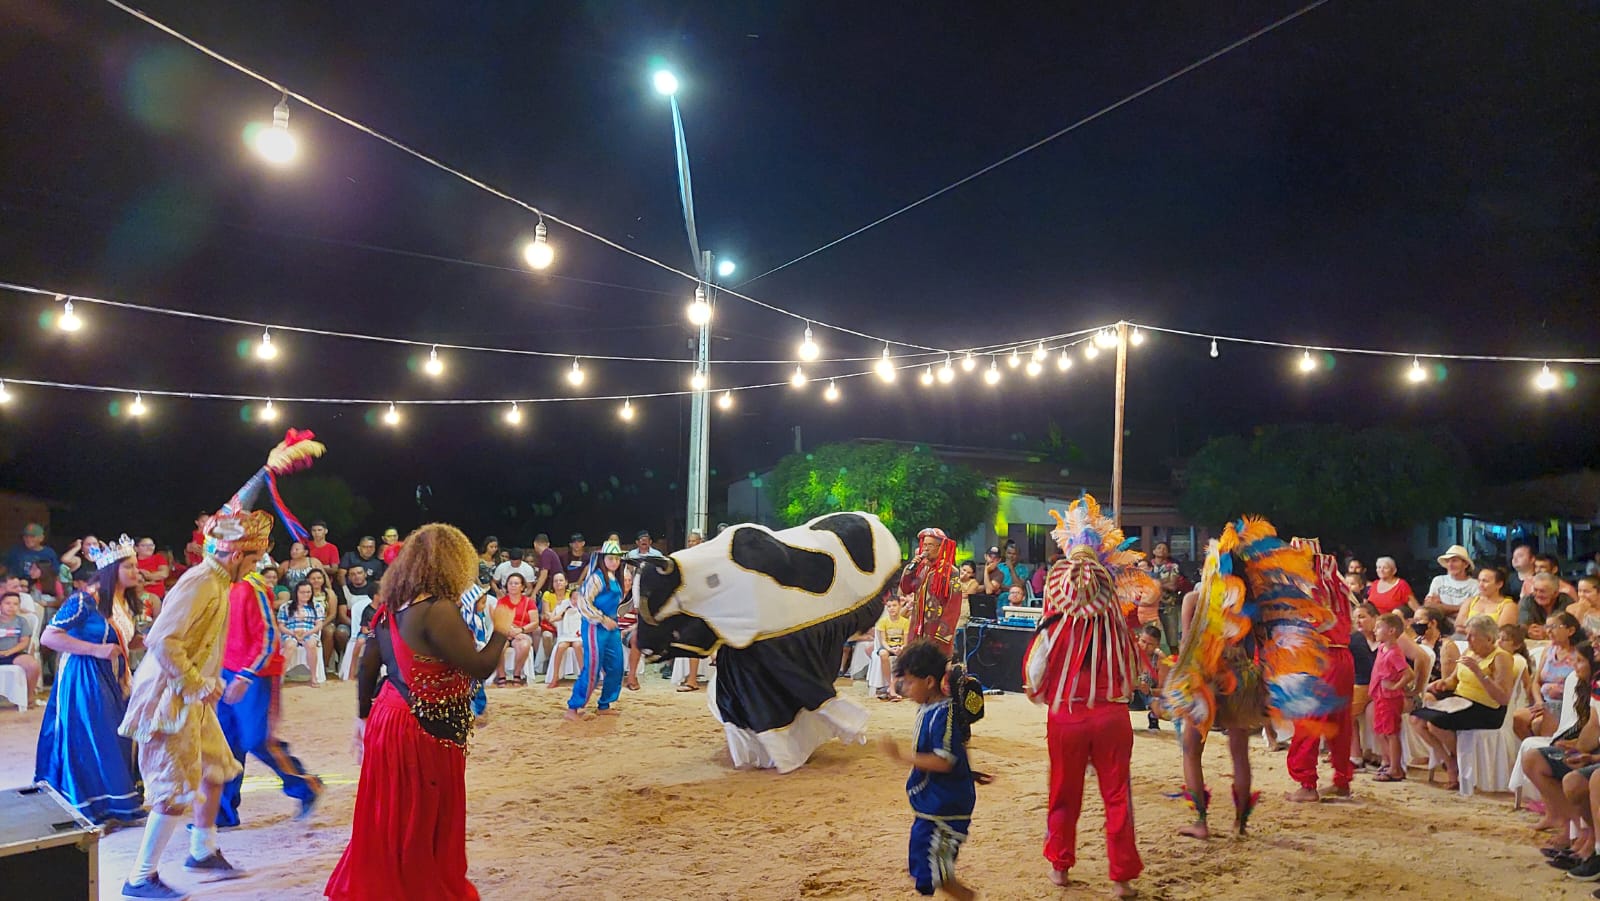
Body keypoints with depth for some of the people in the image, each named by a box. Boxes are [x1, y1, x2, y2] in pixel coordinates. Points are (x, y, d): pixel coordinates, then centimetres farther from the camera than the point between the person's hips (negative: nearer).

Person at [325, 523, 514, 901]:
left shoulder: (390, 606, 5)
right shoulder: (439, 610, -21)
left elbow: (367, 666, 12)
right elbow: (480, 668, -20)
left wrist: (364, 716, 22)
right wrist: (500, 630, -4)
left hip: (388, 722, 8)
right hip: (425, 733, -8)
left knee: (387, 820, 19)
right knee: (424, 826, 6)